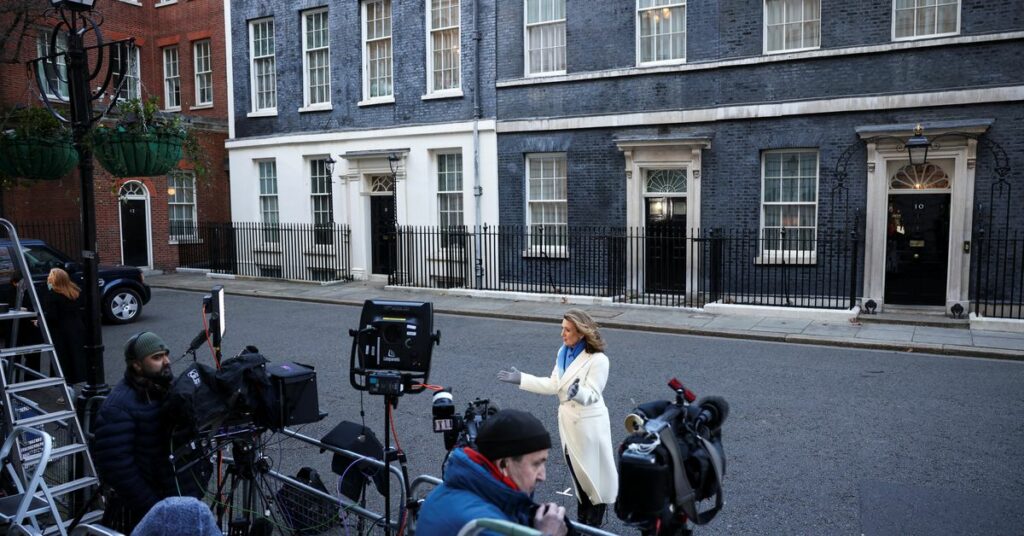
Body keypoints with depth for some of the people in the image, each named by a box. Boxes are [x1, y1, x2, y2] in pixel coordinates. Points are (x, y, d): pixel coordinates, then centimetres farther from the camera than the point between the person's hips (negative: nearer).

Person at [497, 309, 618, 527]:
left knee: (593, 473, 6)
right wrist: (521, 379, 1)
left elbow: (592, 394, -23)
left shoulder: (597, 359, -19)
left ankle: (594, 525, 22)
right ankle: (582, 519, 35)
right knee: (578, 473, 19)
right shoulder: (563, 353, 5)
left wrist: (578, 392, -46)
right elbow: (553, 385, 4)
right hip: (568, 421, 8)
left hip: (588, 425, -7)